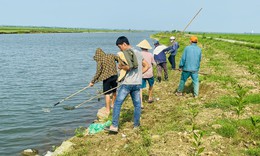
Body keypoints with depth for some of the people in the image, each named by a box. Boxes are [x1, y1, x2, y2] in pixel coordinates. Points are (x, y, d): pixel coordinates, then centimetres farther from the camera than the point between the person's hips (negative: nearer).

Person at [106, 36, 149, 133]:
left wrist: (120, 67, -6)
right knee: (137, 104, 13)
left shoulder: (126, 53, -10)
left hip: (127, 83, -7)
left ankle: (114, 126, -5)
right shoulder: (138, 53, 14)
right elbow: (146, 66, 19)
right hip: (137, 83, 7)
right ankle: (136, 125, 19)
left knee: (117, 103, -2)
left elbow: (128, 66, -24)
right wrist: (138, 74, 15)